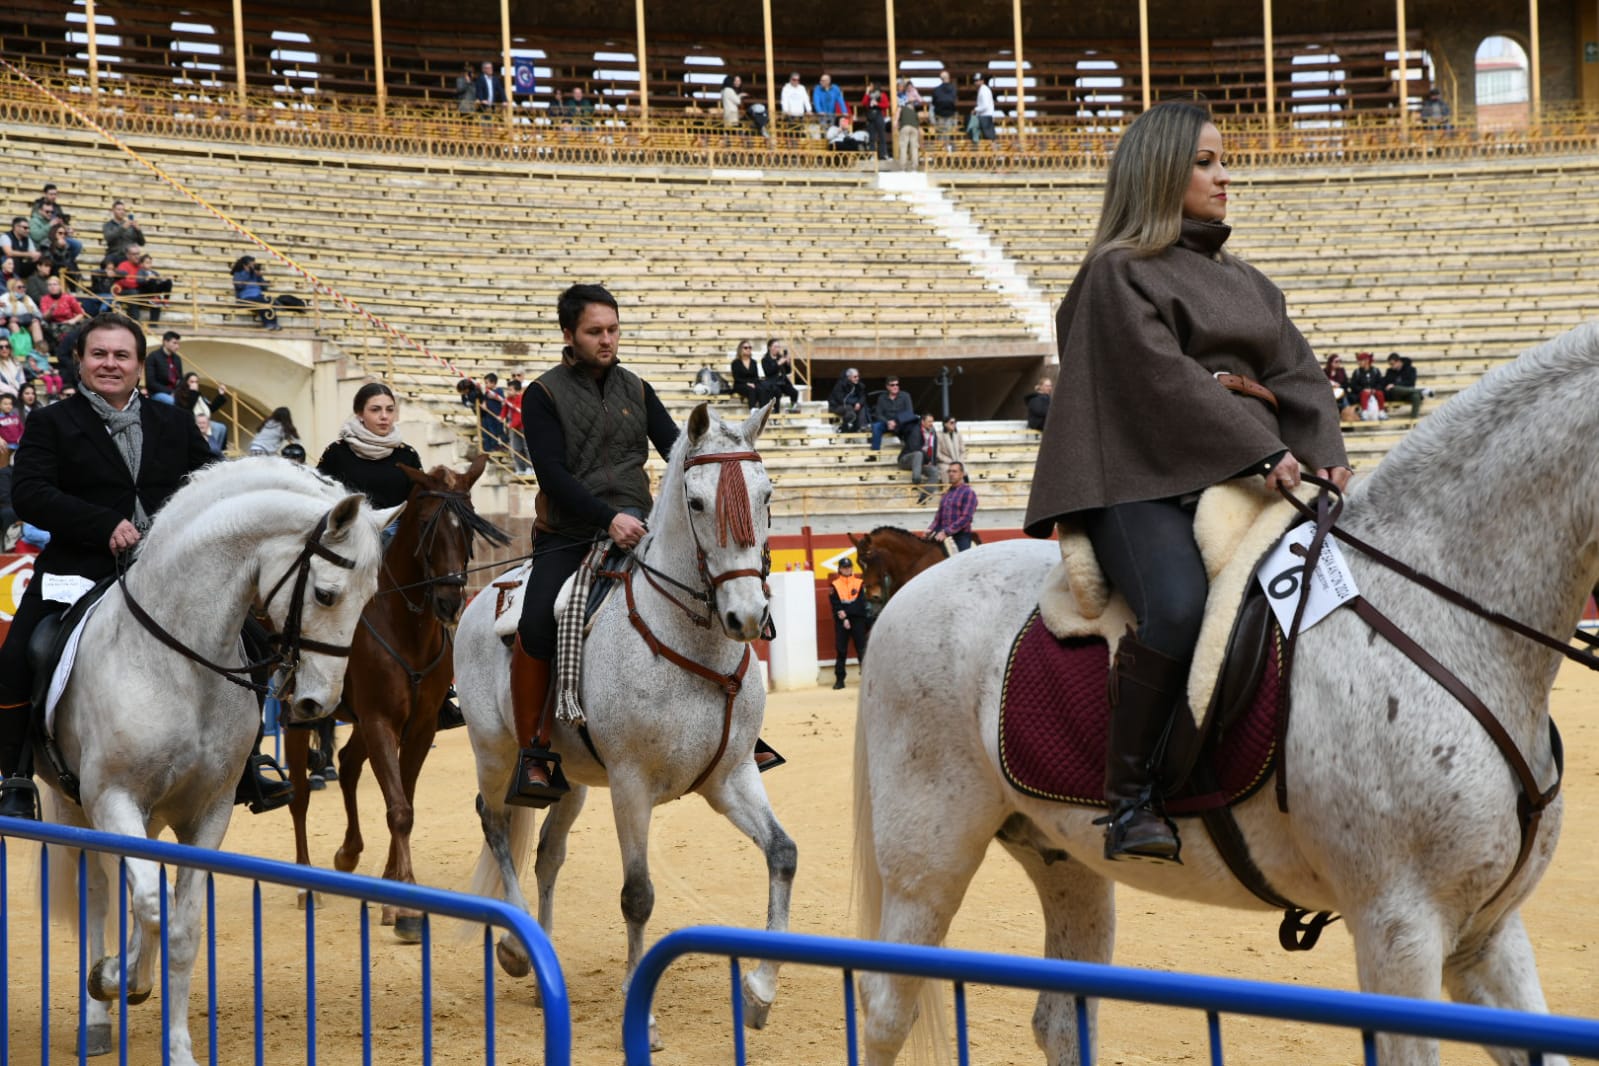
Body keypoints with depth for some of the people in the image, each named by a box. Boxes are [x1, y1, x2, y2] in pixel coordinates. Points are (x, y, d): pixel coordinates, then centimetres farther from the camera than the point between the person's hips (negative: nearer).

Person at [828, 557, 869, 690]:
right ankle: (839, 679, 5)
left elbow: (862, 603, -3)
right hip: (841, 622, 0)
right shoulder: (834, 586, 7)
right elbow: (835, 605, 0)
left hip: (857, 620, 0)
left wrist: (846, 612, -14)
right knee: (840, 650, 1)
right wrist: (843, 619, -12)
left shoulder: (859, 584, 7)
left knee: (862, 649, -2)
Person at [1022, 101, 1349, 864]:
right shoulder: (1118, 274, 4)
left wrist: (1325, 455, -6)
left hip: (1250, 479, 7)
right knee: (1180, 609, -35)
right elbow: (1167, 379, -10)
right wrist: (1262, 451, -20)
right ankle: (1127, 798, -22)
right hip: (1145, 481, -7)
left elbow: (1297, 374, 15)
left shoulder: (1246, 282, 27)